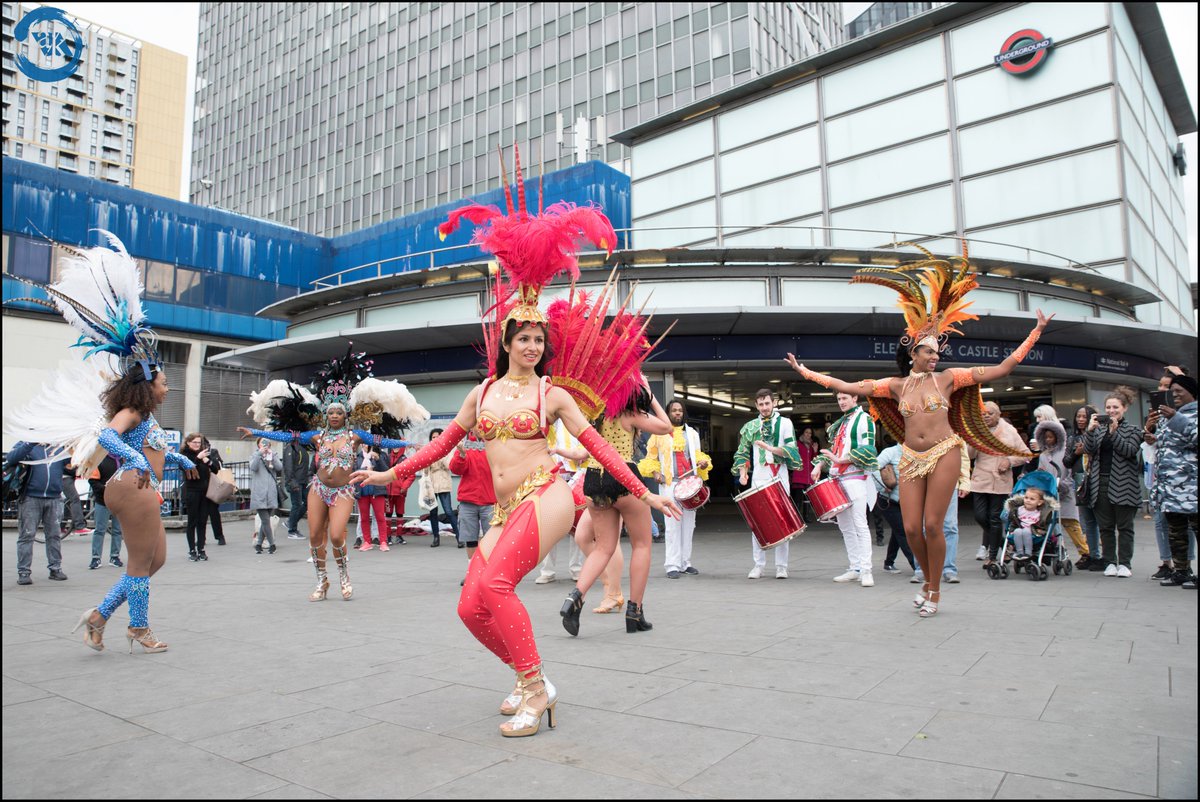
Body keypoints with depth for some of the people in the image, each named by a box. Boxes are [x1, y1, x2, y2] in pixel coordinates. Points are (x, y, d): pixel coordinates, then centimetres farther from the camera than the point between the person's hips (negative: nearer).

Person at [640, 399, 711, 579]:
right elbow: (651, 456, 9)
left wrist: (703, 462, 1)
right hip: (669, 483, -4)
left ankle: (685, 562, 14)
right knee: (673, 524, -8)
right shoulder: (660, 433, 6)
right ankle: (672, 565, -5)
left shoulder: (692, 433, 17)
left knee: (689, 523, 5)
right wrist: (655, 472, -6)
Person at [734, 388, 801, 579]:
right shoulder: (750, 427, 11)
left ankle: (781, 566, 9)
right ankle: (758, 565, 9)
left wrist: (770, 448, -19)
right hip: (758, 479, 2)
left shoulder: (784, 423, 4)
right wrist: (743, 472, -2)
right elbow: (742, 453, 13)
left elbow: (791, 450, -5)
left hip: (780, 479, -2)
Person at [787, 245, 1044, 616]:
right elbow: (848, 387, 5)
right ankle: (928, 580, 28)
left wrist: (1036, 333, -3)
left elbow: (1001, 369, 0)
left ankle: (934, 591, 16)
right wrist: (805, 372, 3)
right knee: (911, 529, 1)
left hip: (944, 455, -2)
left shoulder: (947, 378, 1)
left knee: (932, 526, -4)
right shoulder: (896, 386, 6)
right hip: (911, 459, 3)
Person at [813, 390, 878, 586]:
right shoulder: (840, 423, 21)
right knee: (845, 527, 8)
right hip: (837, 480, 8)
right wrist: (819, 465, 11)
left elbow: (867, 450, -13)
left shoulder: (864, 419, -4)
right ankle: (855, 569, 14)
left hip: (855, 479, -8)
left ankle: (866, 571, -8)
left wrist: (841, 460, -19)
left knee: (860, 526, -9)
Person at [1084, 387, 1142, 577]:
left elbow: (1130, 451, -12)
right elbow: (1089, 451, 1)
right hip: (1101, 484, 3)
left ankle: (1124, 563, 7)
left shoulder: (1132, 430, 4)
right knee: (1105, 526, 5)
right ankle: (1110, 563, 11)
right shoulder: (1099, 429, 13)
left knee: (1124, 526, 2)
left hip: (1123, 485, -3)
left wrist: (1114, 433, -20)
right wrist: (1090, 430, -12)